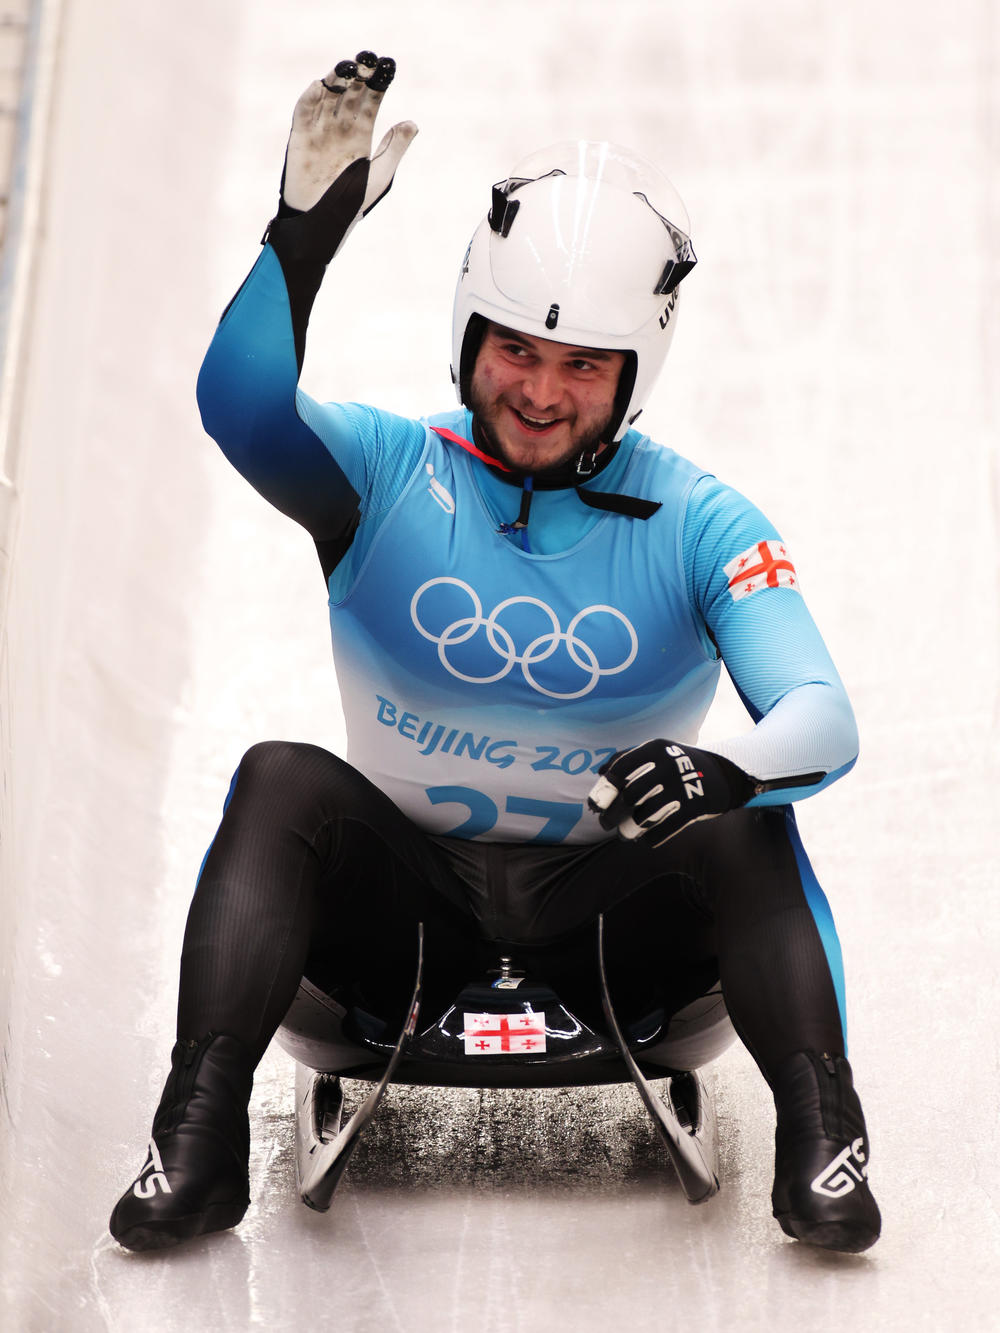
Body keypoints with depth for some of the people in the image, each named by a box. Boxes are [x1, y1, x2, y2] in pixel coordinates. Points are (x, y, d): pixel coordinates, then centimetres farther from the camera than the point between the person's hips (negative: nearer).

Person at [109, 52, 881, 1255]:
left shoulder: (699, 525, -7)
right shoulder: (388, 475, -6)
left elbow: (824, 721, -19)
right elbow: (239, 407, -27)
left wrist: (729, 771, -42)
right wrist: (307, 230, -40)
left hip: (612, 902, 0)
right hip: (404, 893, 1)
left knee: (745, 831, -28)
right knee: (280, 783, -26)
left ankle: (820, 1134, -23)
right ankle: (199, 1138, -27)